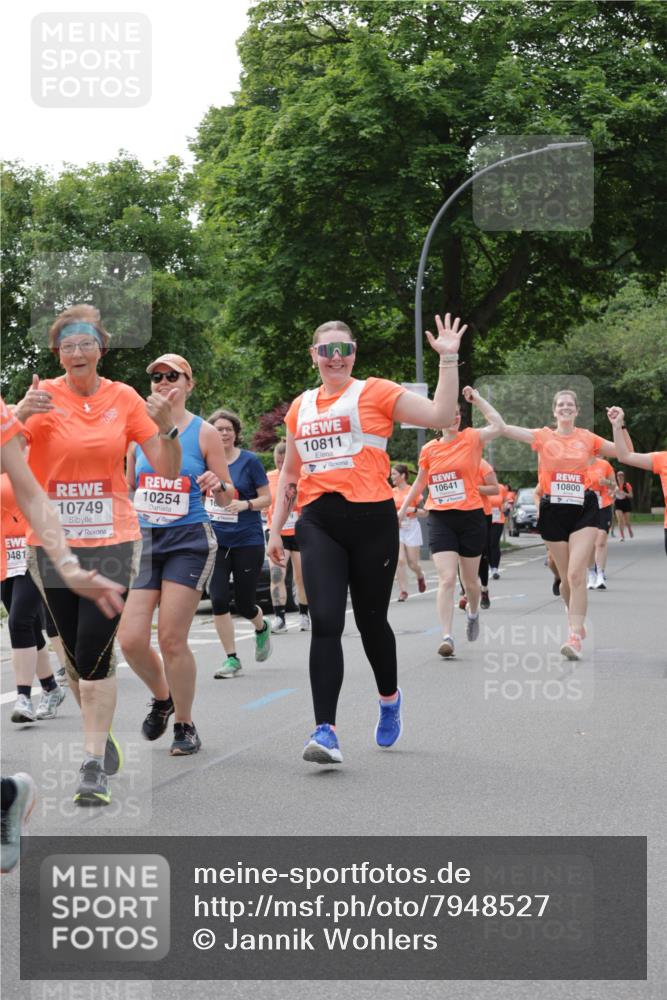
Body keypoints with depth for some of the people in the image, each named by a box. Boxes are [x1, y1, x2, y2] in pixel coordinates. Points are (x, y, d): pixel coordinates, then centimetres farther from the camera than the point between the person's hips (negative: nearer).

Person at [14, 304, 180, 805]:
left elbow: (168, 471, 3)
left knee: (95, 654, -10)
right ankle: (101, 734, 32)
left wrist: (166, 427, -14)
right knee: (75, 653, 10)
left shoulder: (124, 398, 1)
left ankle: (95, 765, -7)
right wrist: (20, 415, -26)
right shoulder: (43, 396, -2)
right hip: (52, 542, 1)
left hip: (111, 542, -1)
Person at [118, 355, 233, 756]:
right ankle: (162, 697, 25)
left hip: (189, 542, -4)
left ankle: (185, 724, 11)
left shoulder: (204, 433, -2)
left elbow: (228, 498, 1)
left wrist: (218, 486, -20)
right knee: (131, 640, -5)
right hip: (144, 542, 4)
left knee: (172, 639, -7)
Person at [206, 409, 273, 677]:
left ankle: (261, 628, 39)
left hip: (247, 541, -2)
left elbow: (266, 498, -4)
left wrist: (245, 504, -21)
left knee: (244, 604, 2)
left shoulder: (249, 460, -6)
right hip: (215, 540, 3)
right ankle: (232, 659, 2)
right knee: (218, 599, -10)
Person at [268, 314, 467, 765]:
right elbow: (290, 473, 23)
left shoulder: (376, 392, 2)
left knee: (371, 622, 9)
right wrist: (276, 527, 18)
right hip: (318, 522, 3)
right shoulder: (301, 407, 16)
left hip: (370, 519, -3)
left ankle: (390, 697, 38)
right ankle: (326, 731, -14)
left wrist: (449, 359, -12)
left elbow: (440, 415, -8)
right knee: (326, 622, -11)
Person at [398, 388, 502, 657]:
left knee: (470, 580, 13)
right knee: (446, 579, -13)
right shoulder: (429, 449, 6)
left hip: (471, 517, -1)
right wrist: (404, 508, 21)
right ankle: (447, 636, -15)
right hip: (440, 519, 1)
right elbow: (420, 482, 20)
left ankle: (473, 613, 45)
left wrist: (477, 398, -13)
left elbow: (497, 426, -20)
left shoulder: (471, 439, -2)